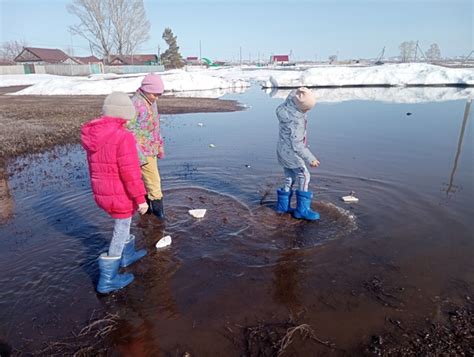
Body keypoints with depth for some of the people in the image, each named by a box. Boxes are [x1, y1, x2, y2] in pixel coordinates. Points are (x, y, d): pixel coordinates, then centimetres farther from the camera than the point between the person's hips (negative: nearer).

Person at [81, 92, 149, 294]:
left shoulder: (93, 135, 3)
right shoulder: (123, 137, -24)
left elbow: (95, 167, 13)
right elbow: (130, 173, -25)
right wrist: (140, 198, -16)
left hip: (101, 194, 8)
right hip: (121, 195, -8)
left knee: (122, 224, 28)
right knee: (121, 230, 9)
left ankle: (127, 255, 47)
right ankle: (108, 279, 18)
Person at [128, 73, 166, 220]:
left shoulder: (152, 102, 9)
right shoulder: (134, 104, -19)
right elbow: (130, 132, -20)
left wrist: (160, 147, 19)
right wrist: (139, 156, -21)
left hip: (152, 149, 8)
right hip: (142, 151, -8)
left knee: (145, 179, 19)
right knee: (153, 180, -3)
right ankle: (158, 208, 11)